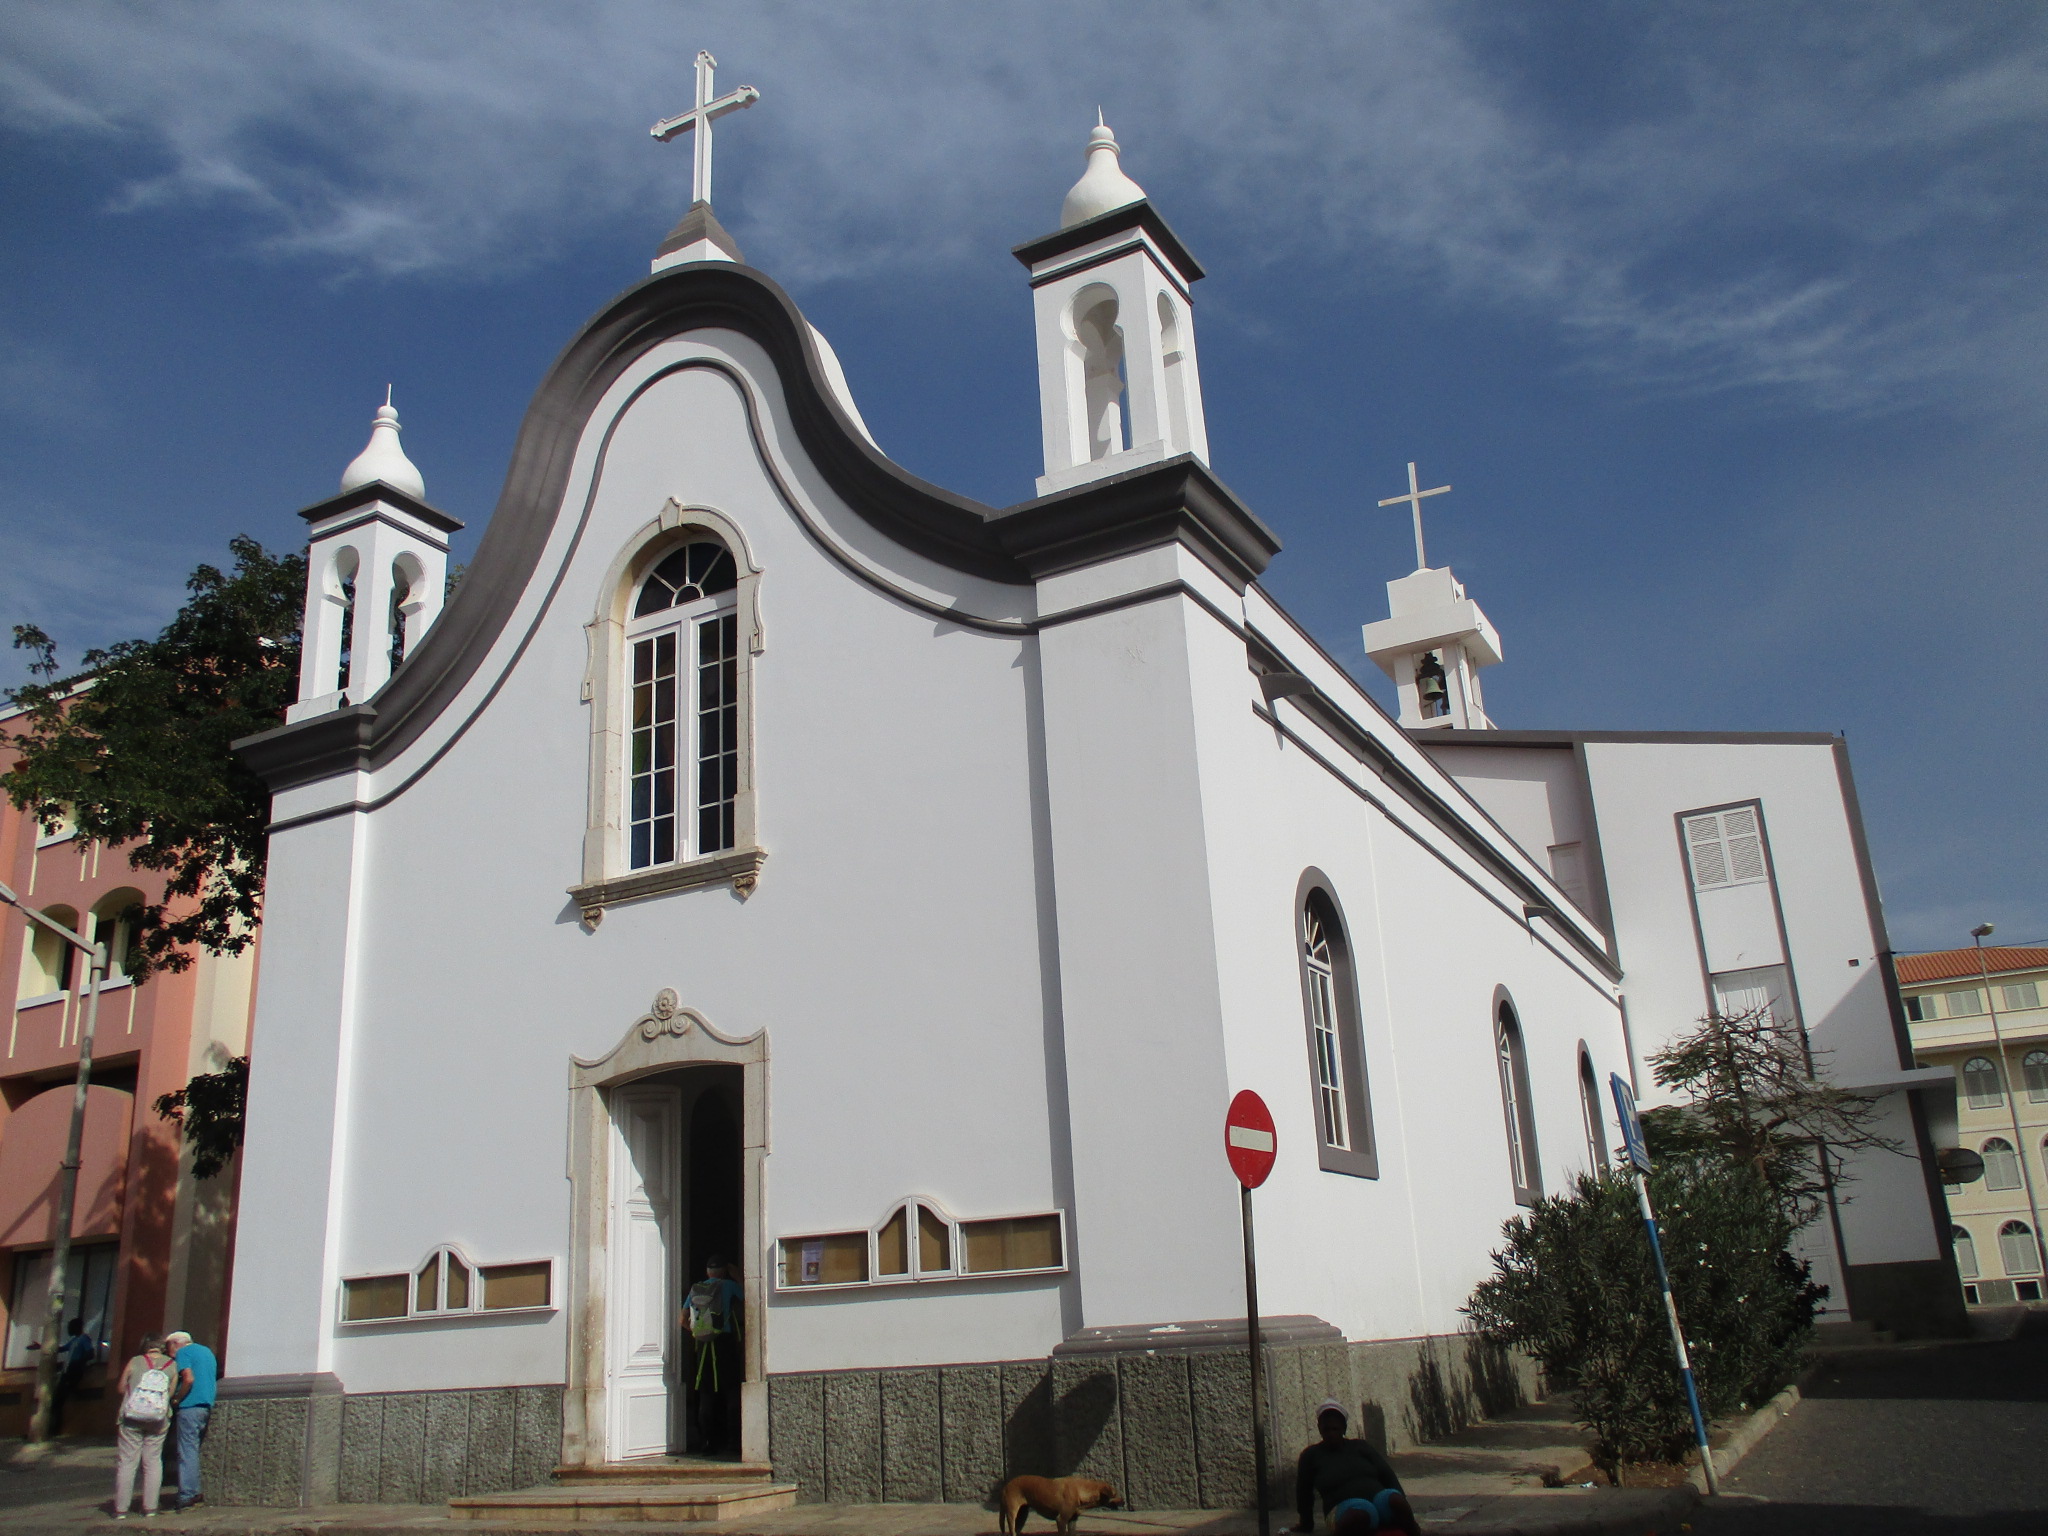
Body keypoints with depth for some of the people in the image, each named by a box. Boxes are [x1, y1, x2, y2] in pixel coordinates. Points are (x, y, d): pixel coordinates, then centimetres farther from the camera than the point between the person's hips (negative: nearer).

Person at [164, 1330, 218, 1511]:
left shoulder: (183, 1352, -3)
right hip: (207, 1406, 8)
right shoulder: (207, 1351, 22)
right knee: (194, 1450, 14)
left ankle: (186, 1497, -8)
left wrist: (176, 1399, -5)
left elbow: (189, 1379, -16)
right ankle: (195, 1493, 12)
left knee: (187, 1452, -6)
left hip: (190, 1406, -8)